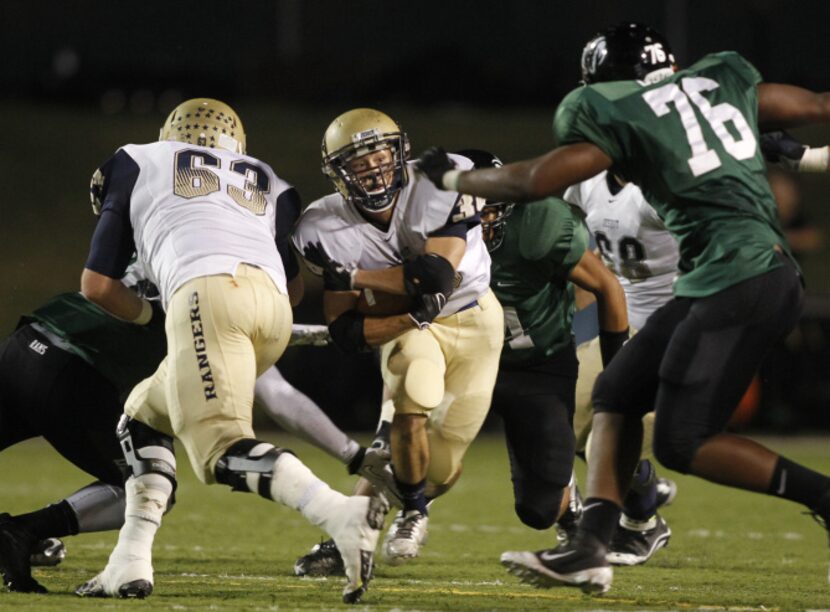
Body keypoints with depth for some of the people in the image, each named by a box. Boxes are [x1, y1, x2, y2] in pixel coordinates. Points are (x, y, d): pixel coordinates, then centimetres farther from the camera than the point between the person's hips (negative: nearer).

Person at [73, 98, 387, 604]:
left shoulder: (137, 164, 27)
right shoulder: (267, 184, 35)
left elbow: (96, 284, 25)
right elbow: (295, 288, 37)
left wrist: (148, 316, 42)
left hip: (207, 290, -5)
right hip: (273, 304, 5)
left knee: (223, 449, -14)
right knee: (146, 416, 21)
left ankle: (342, 514, -35)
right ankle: (132, 561, 8)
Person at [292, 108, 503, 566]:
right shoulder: (328, 231, -21)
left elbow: (438, 278, -34)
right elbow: (347, 333, -20)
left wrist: (353, 279, -32)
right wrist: (413, 314, -35)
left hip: (472, 321, 0)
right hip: (404, 325, 0)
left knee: (438, 469, 1)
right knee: (412, 404, -32)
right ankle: (412, 513, -4)